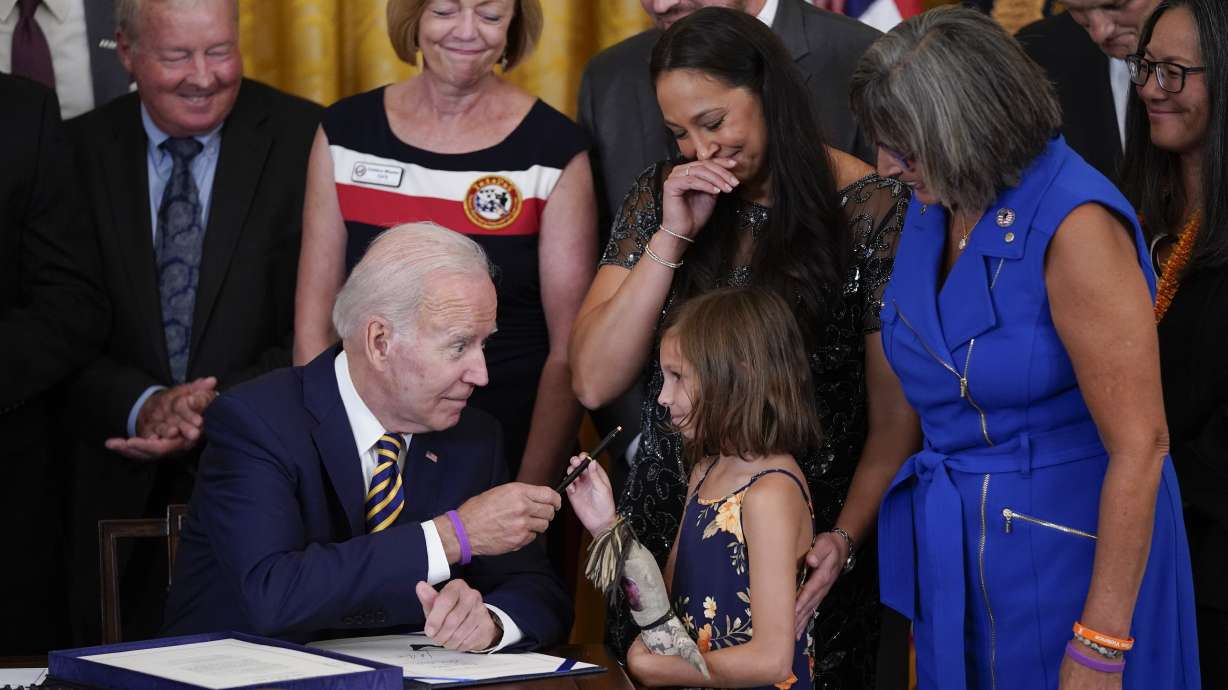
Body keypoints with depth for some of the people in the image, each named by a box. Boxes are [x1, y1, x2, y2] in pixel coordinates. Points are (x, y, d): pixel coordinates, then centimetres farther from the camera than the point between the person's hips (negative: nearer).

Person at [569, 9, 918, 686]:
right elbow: (595, 383, -4)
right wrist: (671, 238, -11)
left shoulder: (870, 211, -9)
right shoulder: (661, 193, 2)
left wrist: (846, 539, -23)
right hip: (668, 527, 4)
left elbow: (896, 417, -9)